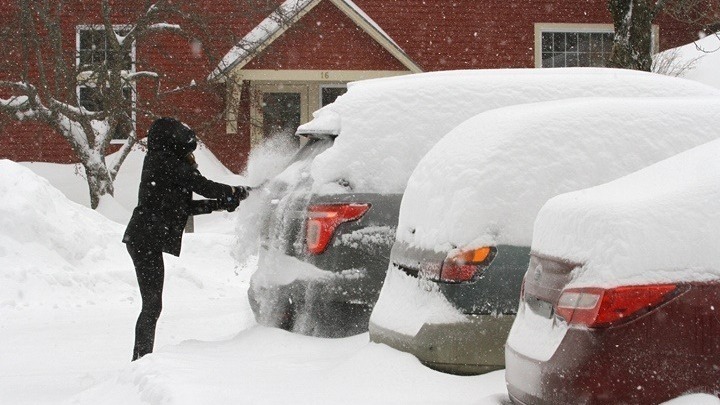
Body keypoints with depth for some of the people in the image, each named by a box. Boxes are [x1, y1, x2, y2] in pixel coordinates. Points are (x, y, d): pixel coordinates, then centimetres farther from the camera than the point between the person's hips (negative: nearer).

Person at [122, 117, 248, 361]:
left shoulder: (165, 162, 21)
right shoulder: (163, 161, -9)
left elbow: (186, 206, 18)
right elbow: (201, 185, -14)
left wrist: (222, 203, 10)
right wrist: (239, 193, -2)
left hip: (145, 241, 10)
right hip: (146, 240, -10)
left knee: (152, 305, 11)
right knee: (152, 305, -10)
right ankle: (141, 360, -10)